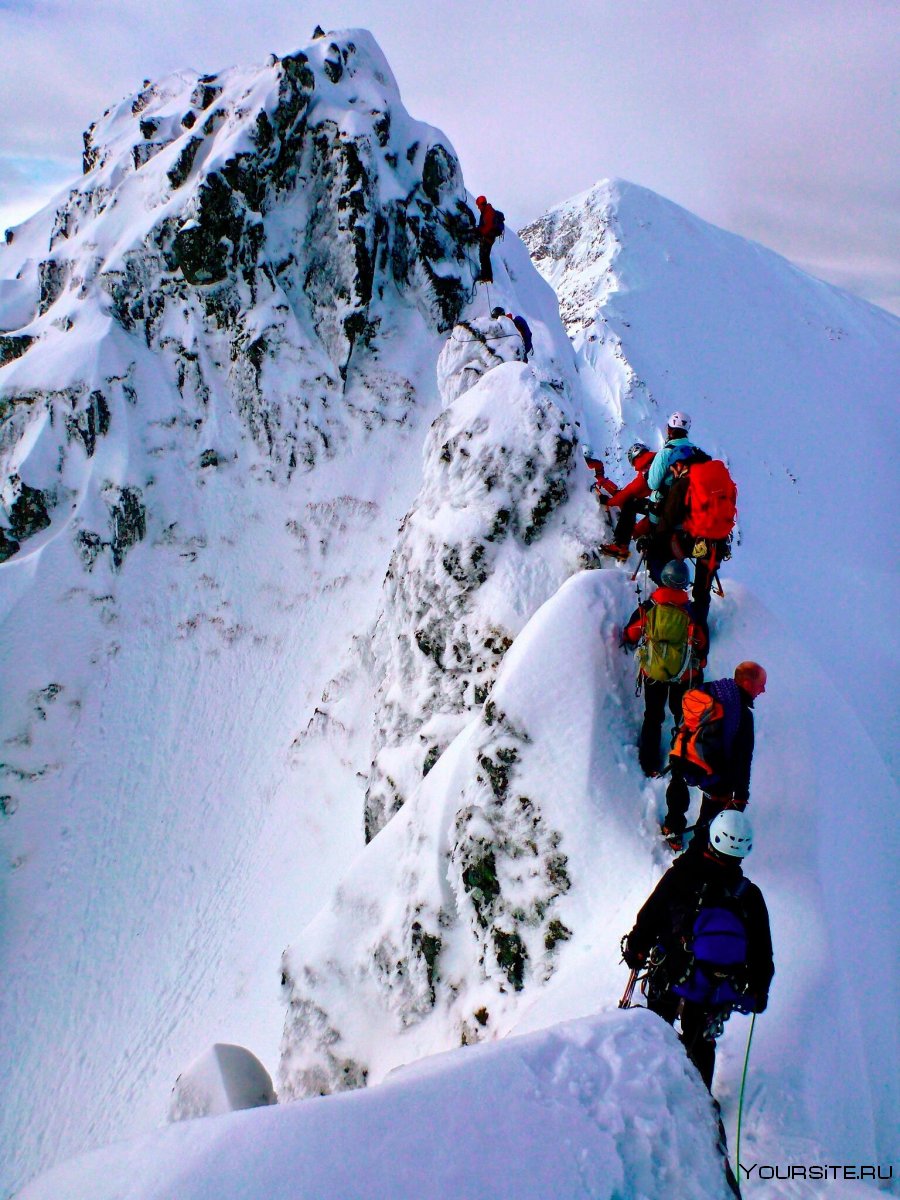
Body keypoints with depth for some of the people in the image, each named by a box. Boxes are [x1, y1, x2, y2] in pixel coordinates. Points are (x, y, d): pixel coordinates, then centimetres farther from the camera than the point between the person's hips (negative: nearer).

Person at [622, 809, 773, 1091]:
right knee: (700, 1044, 24)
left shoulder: (682, 876, -16)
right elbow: (762, 953, -1)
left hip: (669, 979, -2)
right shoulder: (750, 895, -11)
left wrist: (636, 950, 11)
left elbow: (649, 917, -6)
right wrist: (759, 991, 14)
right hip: (716, 993, 2)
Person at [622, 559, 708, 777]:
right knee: (684, 717, 20)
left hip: (652, 673, 0)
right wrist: (699, 671, 12)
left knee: (653, 717, 16)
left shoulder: (647, 608, -14)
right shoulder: (692, 611, -13)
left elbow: (629, 636, -3)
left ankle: (649, 765, 20)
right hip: (684, 675, 0)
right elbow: (702, 645, -3)